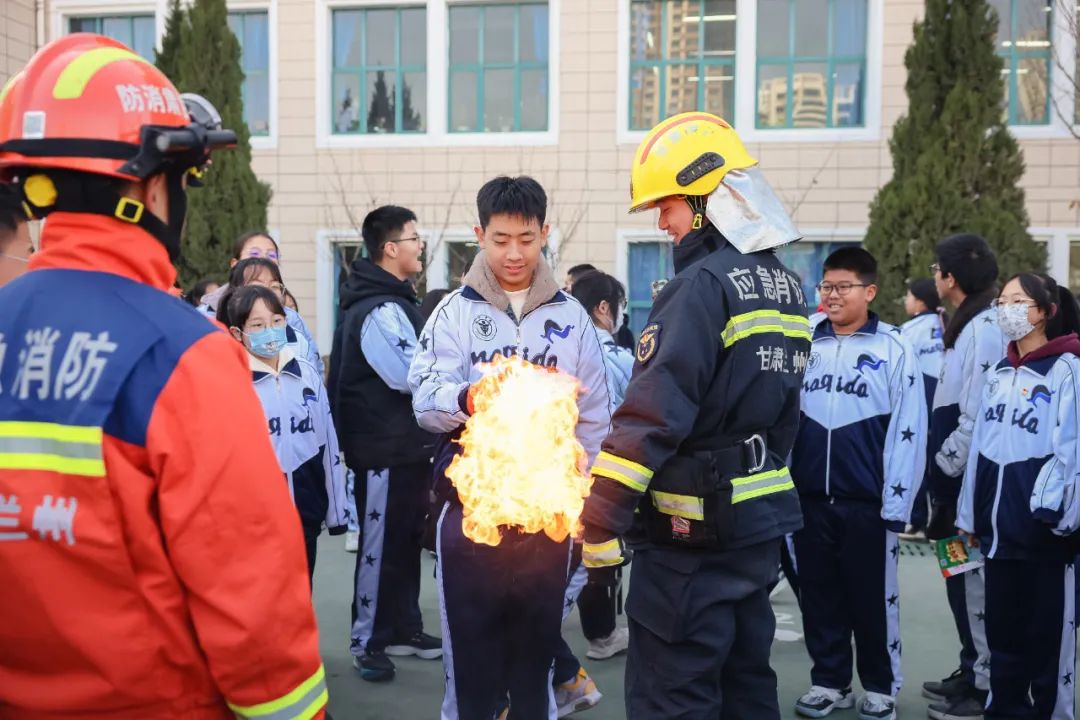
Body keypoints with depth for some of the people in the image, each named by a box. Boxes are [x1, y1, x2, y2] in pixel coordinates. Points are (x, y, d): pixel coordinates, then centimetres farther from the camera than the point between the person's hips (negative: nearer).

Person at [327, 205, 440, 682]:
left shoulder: (397, 302, 16)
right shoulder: (378, 309, -18)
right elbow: (409, 374, -24)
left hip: (408, 445, 10)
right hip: (383, 450, -10)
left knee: (408, 540, 17)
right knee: (381, 546, 1)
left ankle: (403, 628, 30)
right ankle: (367, 640, 15)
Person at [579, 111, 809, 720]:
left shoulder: (704, 284, -18)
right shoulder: (786, 286, 10)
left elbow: (653, 413, -22)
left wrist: (602, 521, -19)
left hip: (694, 530, -9)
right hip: (761, 517, 9)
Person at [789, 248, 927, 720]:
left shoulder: (893, 349, -6)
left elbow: (908, 428, -8)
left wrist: (896, 501, -10)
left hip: (867, 500, -4)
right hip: (809, 497, 4)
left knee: (872, 596, 9)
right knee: (818, 594, 13)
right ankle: (828, 681, 28)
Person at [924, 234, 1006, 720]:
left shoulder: (986, 329, -17)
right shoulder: (968, 326, 14)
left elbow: (978, 415, -22)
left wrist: (946, 464, -13)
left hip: (970, 477, -10)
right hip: (956, 475, 10)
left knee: (976, 579, -1)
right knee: (961, 575, 17)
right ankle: (973, 669, 29)